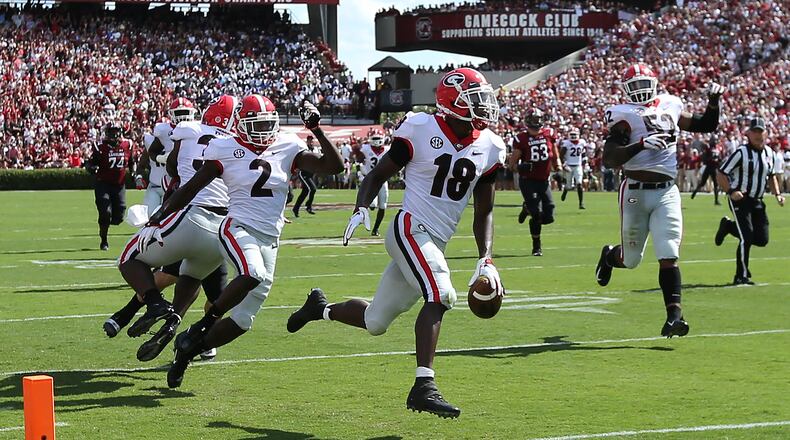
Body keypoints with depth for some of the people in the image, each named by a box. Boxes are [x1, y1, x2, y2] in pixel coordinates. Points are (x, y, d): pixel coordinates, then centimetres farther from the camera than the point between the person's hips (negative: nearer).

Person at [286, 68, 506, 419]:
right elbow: (378, 174, -1)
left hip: (436, 244, 7)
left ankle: (320, 308, 41)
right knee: (440, 296, -28)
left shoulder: (489, 149, 5)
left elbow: (484, 212, 11)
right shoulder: (421, 130, -10)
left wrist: (486, 261, 1)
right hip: (410, 229, -6)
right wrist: (361, 209, -18)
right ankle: (423, 387, -26)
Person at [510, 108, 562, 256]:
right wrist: (520, 167, -23)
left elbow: (556, 157, 16)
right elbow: (512, 164, -2)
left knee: (548, 218, -1)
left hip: (543, 181, 4)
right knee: (537, 213, -15)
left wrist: (558, 166, -5)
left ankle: (527, 209, 31)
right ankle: (536, 247, 6)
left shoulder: (548, 134, 2)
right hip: (528, 181, -4)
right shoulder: (521, 139, -7)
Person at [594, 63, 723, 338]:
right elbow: (609, 160, -16)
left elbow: (707, 125, 24)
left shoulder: (669, 107, 11)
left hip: (667, 193, 3)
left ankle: (674, 314, -12)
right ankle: (609, 256, 47)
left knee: (668, 256, -10)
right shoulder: (624, 116, -5)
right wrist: (641, 144, -28)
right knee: (631, 259, 12)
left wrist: (714, 101, 7)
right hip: (636, 192, -3)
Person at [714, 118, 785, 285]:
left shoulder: (770, 153, 6)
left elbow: (772, 176, 22)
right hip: (739, 199, -6)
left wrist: (777, 194, 6)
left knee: (762, 239, 3)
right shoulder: (741, 152, -13)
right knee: (747, 237, -14)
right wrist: (730, 191, -25)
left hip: (757, 201, 6)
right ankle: (741, 276, -1)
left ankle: (729, 226, 26)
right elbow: (720, 175, -11)